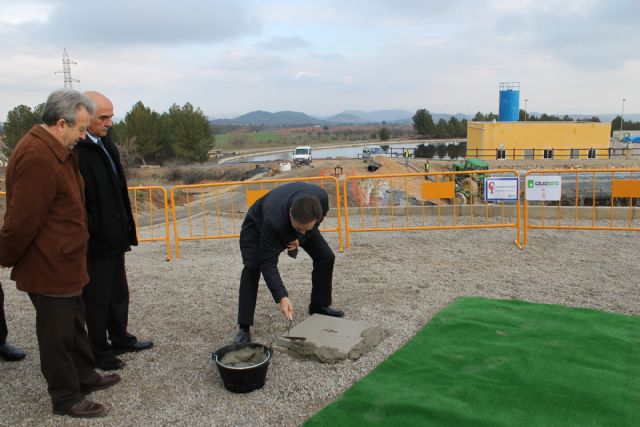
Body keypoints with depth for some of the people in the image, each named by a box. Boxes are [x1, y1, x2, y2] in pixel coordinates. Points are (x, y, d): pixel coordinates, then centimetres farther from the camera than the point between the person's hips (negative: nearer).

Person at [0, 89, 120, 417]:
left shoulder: (58, 152, 9)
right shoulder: (36, 157, -25)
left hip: (64, 263, 10)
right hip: (48, 267, -10)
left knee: (74, 324, 23)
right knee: (57, 333, 7)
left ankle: (85, 377, 40)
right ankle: (66, 397, 23)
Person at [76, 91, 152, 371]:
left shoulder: (104, 142, 8)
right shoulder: (76, 151, -22)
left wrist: (125, 229, 15)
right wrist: (91, 235, -21)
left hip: (114, 238, 9)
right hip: (94, 243, -9)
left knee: (119, 294, 22)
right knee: (97, 300, 9)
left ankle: (120, 339, 40)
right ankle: (99, 352, 27)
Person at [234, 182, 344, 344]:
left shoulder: (321, 197, -36)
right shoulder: (273, 222, -48)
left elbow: (319, 218, -10)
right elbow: (268, 263, -40)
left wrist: (301, 237, -24)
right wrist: (282, 297, -48)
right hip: (258, 223, -4)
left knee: (326, 257, -4)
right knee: (252, 267, -26)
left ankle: (319, 305, 18)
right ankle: (244, 328, -16)